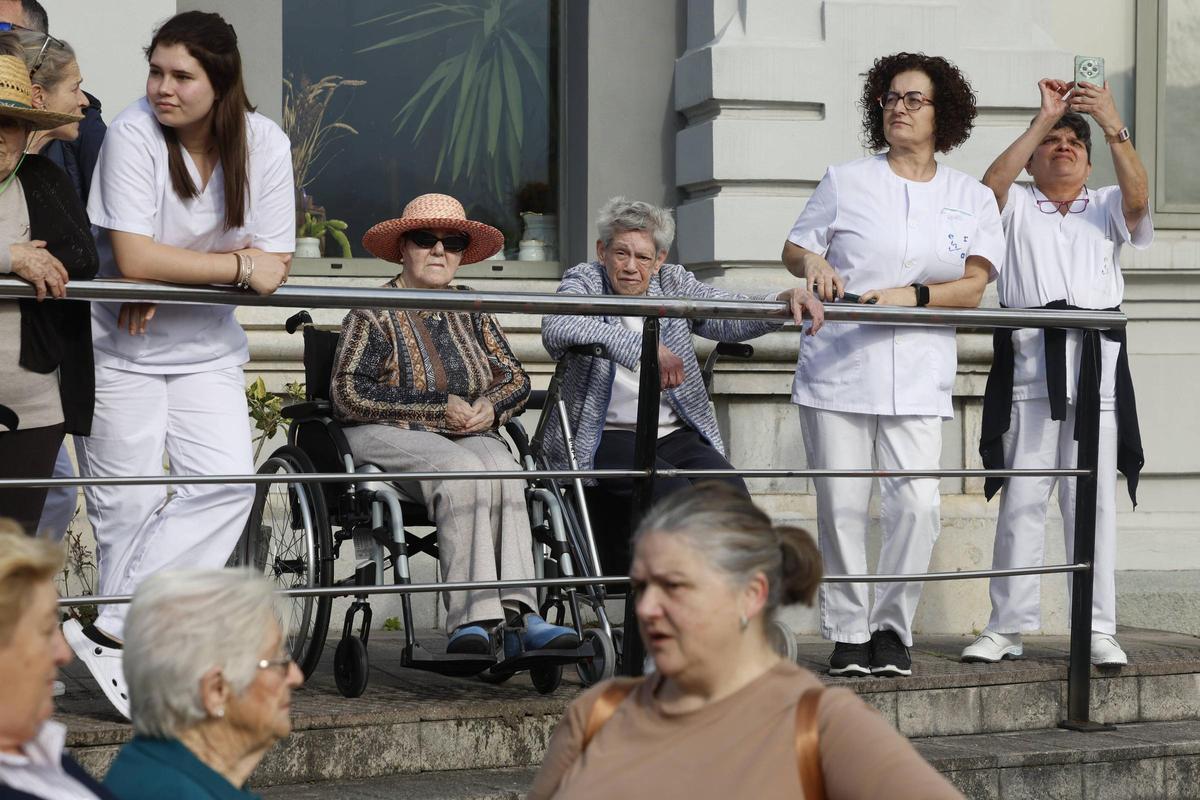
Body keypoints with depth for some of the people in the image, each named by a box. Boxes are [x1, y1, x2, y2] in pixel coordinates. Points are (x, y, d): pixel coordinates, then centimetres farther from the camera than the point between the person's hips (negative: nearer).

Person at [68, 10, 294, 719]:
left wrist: (174, 275, -19)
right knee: (127, 507, -2)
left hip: (207, 350, 3)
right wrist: (237, 267, -19)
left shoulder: (265, 143, -8)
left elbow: (274, 265, -9)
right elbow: (133, 259, -23)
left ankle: (111, 632, -10)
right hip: (123, 349, -3)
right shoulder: (133, 133, -17)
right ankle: (129, 658, 8)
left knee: (228, 482, -13)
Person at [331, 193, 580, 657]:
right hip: (389, 437, -4)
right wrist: (440, 407, -10)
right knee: (460, 468, -35)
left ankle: (515, 611, -46)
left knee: (503, 471, -31)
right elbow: (349, 396, -7)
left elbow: (516, 380, 21)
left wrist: (490, 406, -5)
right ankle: (472, 616, -46)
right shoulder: (375, 314, 4)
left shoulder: (471, 312, 20)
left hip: (470, 436, 4)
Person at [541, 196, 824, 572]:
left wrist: (787, 300, -21)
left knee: (729, 489, -24)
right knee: (672, 492, -31)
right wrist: (645, 347, -29)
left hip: (675, 435, 4)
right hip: (606, 438, -4)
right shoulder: (583, 282, 3)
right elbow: (557, 326, -21)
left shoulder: (673, 283, 16)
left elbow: (730, 313, 1)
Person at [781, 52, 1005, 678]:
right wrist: (812, 262, -8)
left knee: (917, 504, -10)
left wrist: (914, 296, -15)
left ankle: (891, 628, 4)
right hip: (837, 368, 0)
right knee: (841, 506, -2)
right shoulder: (845, 182, 10)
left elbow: (974, 286, 2)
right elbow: (793, 249, 15)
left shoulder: (971, 198, 11)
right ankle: (847, 634, 8)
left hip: (918, 379, 0)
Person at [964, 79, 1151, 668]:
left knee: (1093, 501, -2)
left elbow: (1137, 198, -3)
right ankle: (1007, 627, 3)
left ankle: (1099, 630, -1)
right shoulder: (1016, 206, 17)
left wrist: (1113, 125, -13)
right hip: (1029, 365, 0)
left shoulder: (1107, 208, 20)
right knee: (1021, 499, -1)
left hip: (1097, 362, 1)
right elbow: (991, 183, -5)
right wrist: (1044, 117, -6)